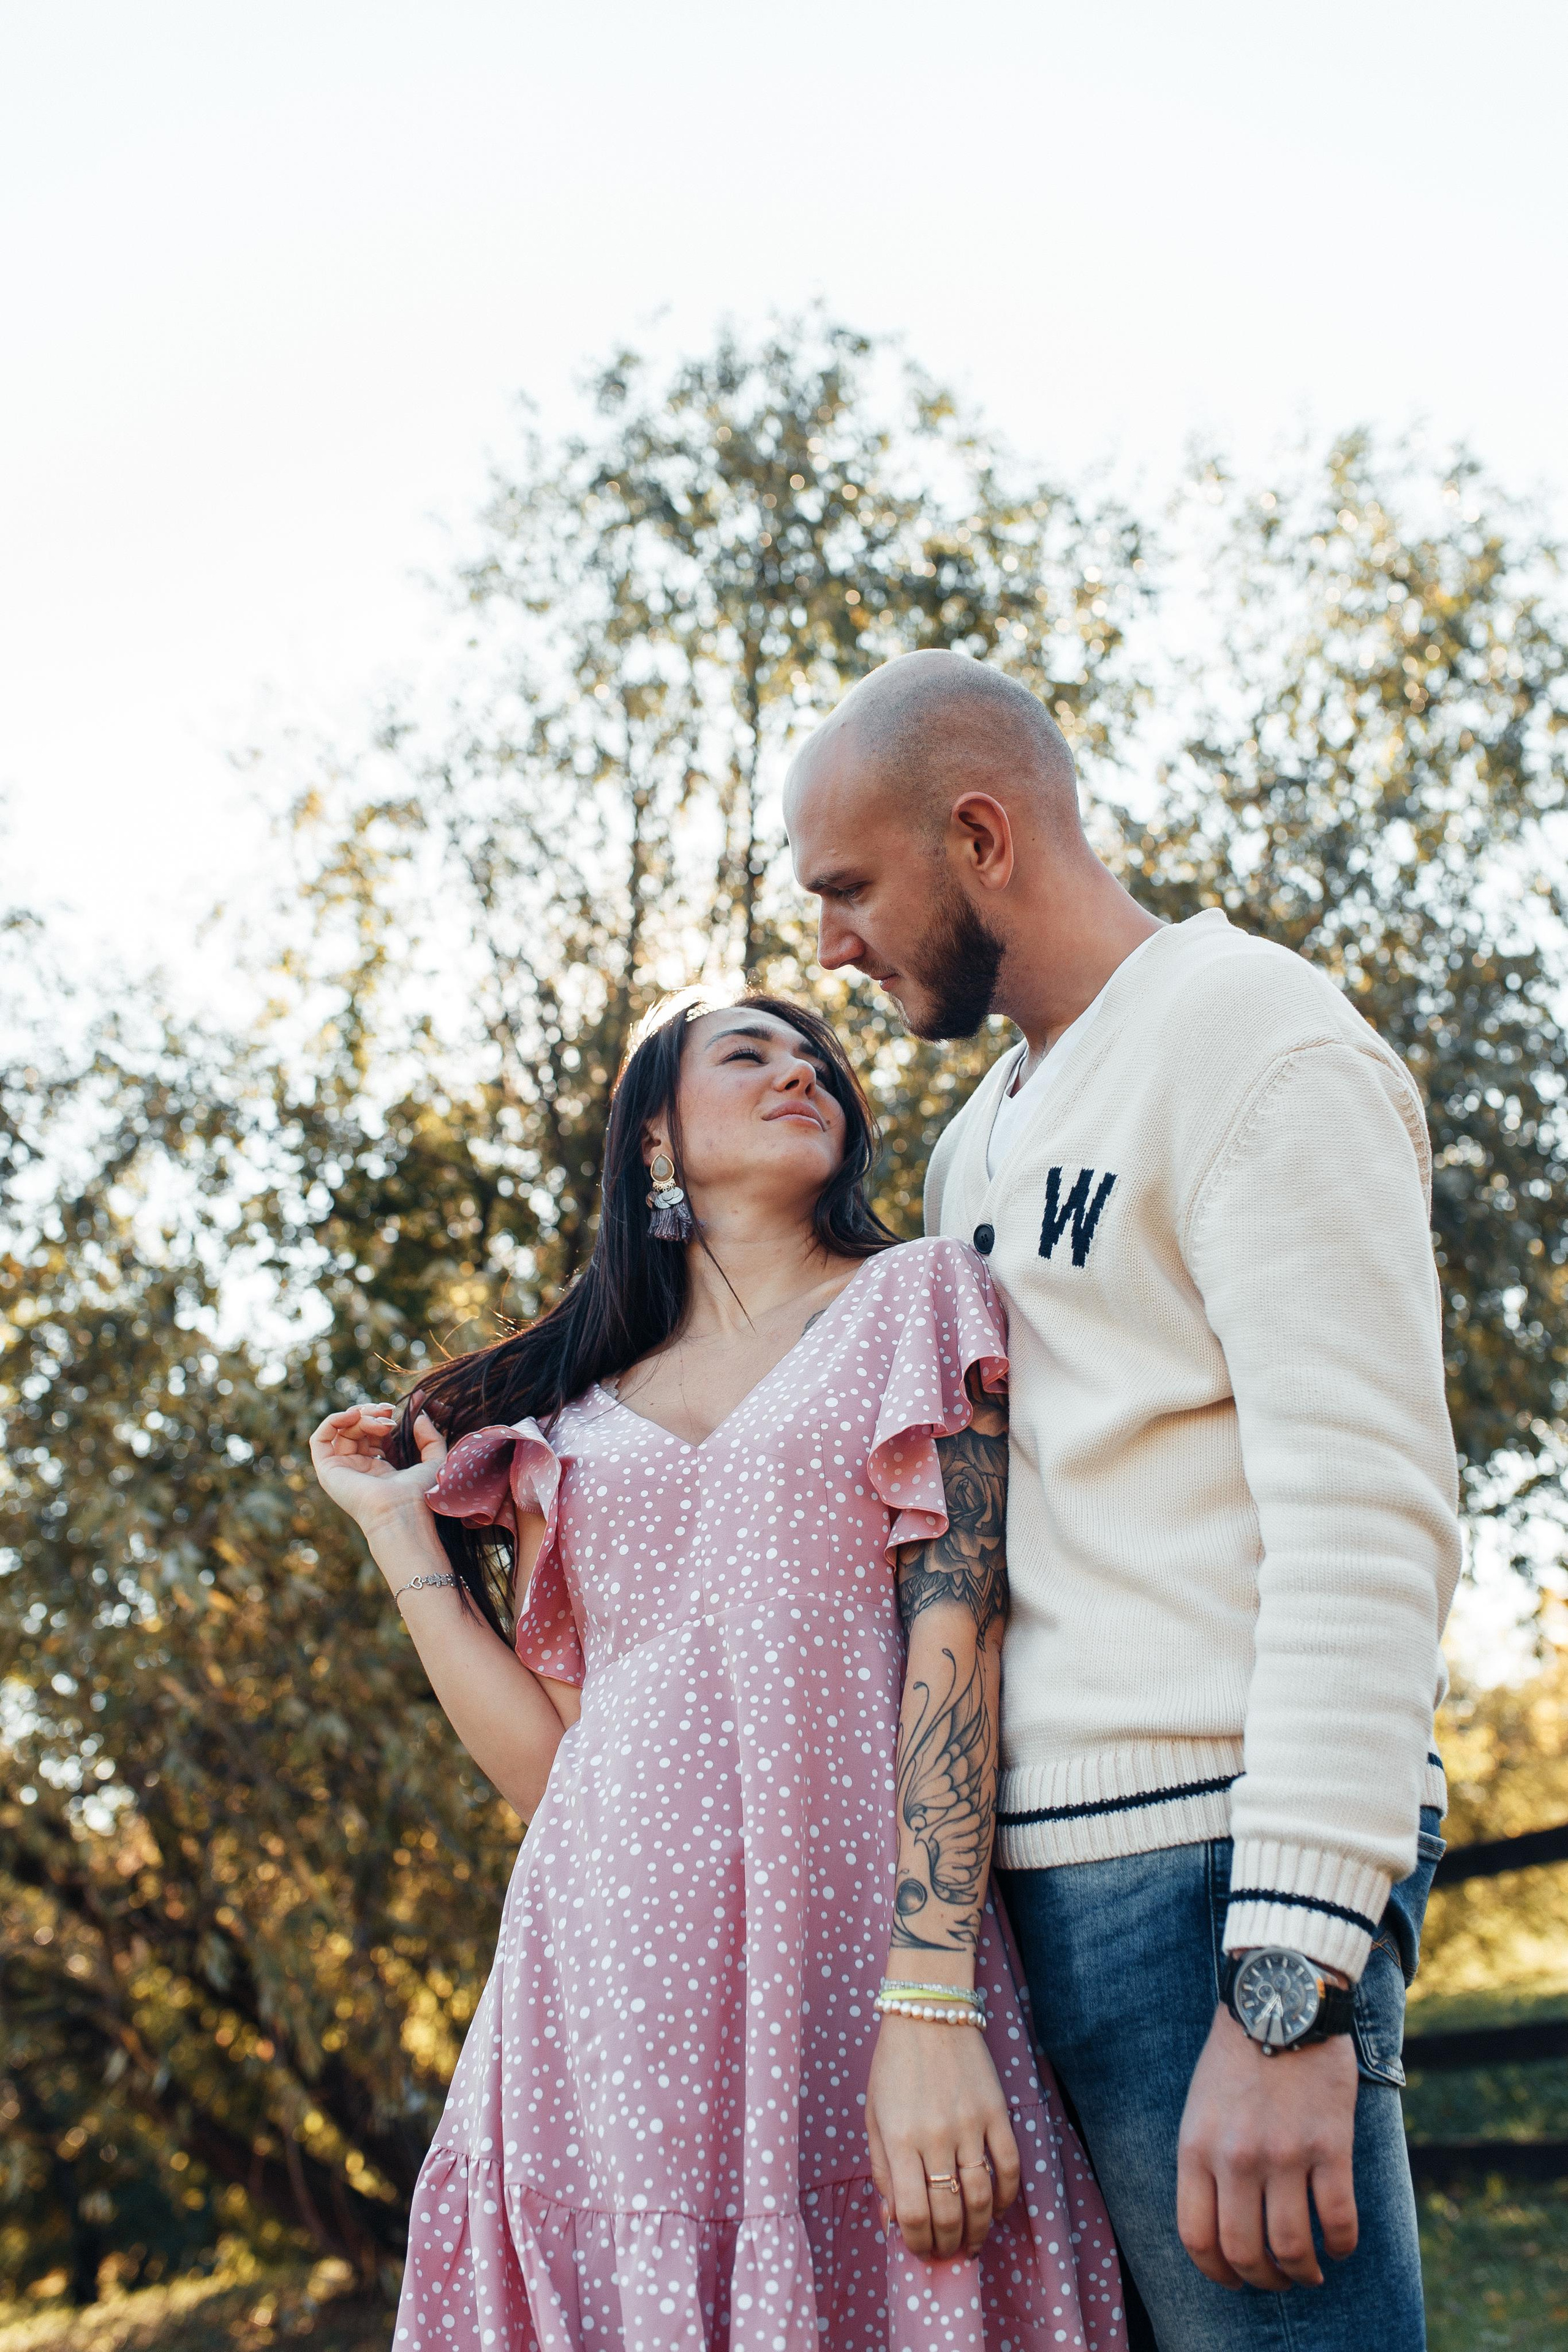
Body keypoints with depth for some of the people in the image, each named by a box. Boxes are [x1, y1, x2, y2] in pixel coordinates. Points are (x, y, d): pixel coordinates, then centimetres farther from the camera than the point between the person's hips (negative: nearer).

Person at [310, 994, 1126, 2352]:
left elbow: (957, 1634, -5)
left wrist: (930, 2005, -16)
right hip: (610, 1974, 3)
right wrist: (400, 1526, 15)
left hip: (851, 1952, -3)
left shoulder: (913, 1306, 9)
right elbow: (545, 1765, 11)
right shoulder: (568, 1420, 18)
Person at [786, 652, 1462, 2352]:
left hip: (1203, 1857, -8)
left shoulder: (1256, 1044, -6)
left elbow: (1366, 1525, -16)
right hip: (1019, 1875, 9)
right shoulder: (982, 1139, 22)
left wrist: (1288, 1985, -23)